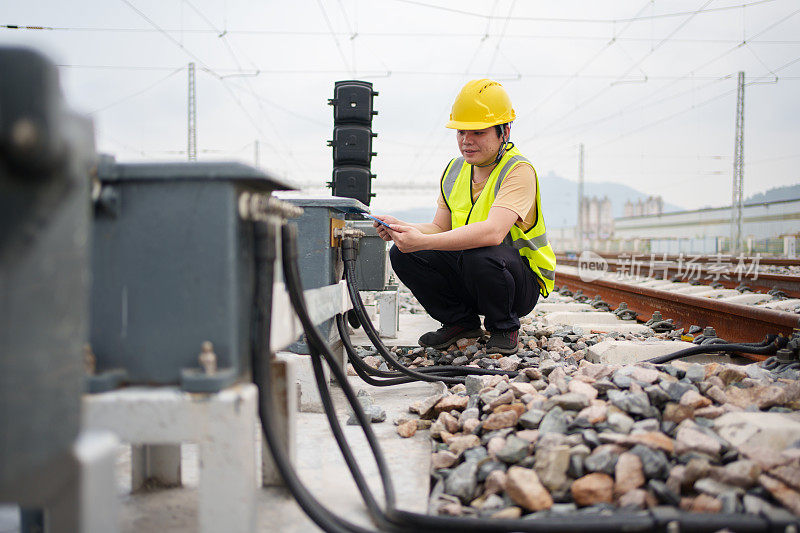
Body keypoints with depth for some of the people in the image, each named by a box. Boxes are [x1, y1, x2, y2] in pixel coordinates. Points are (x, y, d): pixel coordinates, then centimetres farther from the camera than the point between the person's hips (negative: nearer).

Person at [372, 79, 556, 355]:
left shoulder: (519, 171, -19)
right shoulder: (454, 170, 6)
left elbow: (493, 232, -34)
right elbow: (440, 228, 4)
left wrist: (423, 242, -41)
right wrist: (399, 228, -17)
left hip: (524, 283, -6)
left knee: (478, 257, -38)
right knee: (402, 255, -13)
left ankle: (504, 327, -7)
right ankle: (461, 322, 6)